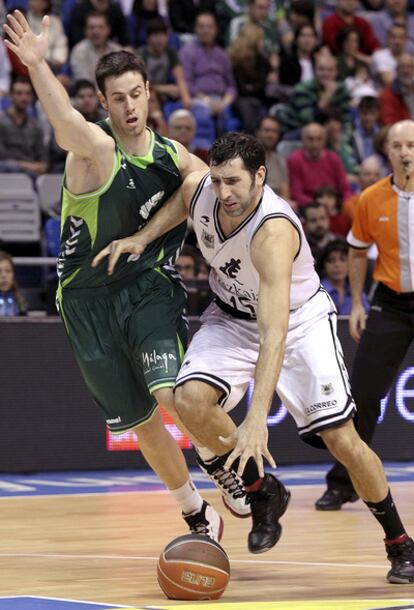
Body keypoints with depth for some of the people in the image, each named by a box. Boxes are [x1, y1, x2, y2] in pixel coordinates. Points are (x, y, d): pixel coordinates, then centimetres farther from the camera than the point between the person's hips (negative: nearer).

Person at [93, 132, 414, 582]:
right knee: (190, 400, -23)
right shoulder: (197, 188, -19)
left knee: (341, 439, -12)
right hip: (232, 316, 5)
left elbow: (275, 332, -46)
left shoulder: (273, 231, -38)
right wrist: (142, 238, -5)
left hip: (298, 320, -5)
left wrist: (256, 418, -54)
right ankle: (262, 491, 1)